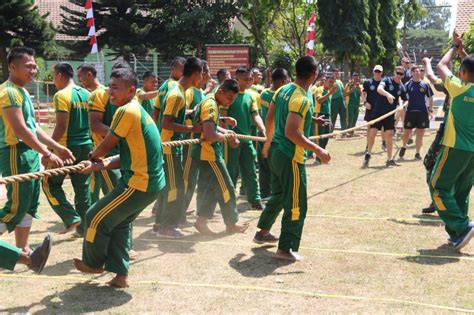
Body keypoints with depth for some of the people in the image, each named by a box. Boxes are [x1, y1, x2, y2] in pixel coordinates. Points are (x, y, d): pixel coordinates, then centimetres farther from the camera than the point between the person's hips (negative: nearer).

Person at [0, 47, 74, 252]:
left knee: (30, 205, 14)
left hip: (30, 153, 10)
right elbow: (20, 130, -23)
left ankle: (22, 249, 23)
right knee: (17, 207, -8)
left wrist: (57, 147, 17)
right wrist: (48, 154, -23)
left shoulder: (22, 91, 15)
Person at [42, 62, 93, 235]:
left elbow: (61, 126, -18)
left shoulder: (62, 95, -12)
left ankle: (71, 218, -2)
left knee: (50, 183, 9)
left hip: (67, 147, -7)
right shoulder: (87, 94, 10)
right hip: (86, 146, 7)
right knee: (83, 188, 11)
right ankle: (83, 228, 16)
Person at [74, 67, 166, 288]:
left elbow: (107, 145, -8)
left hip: (139, 183, -9)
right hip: (152, 182, 10)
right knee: (121, 223, 22)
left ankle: (93, 263, 27)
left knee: (96, 218, 6)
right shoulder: (138, 111, 13)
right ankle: (120, 275, 24)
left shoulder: (127, 111, -16)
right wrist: (99, 165, 8)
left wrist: (93, 156, 13)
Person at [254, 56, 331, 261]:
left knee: (279, 194, 26)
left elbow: (269, 118, 12)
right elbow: (291, 132, -29)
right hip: (291, 157, -9)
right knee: (297, 204, 1)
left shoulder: (284, 90, 5)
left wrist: (269, 140, 28)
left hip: (276, 151, 9)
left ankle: (262, 232, 38)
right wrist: (317, 150, -25)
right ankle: (285, 249, 5)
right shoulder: (302, 99, -22)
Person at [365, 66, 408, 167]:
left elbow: (405, 101, 15)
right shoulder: (387, 80, -6)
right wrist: (387, 94, -45)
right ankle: (368, 154, 15)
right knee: (372, 132, -5)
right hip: (378, 111, -3)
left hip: (390, 113, 3)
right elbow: (379, 89, -26)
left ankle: (389, 159, 9)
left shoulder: (402, 87, 5)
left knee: (389, 135, 1)